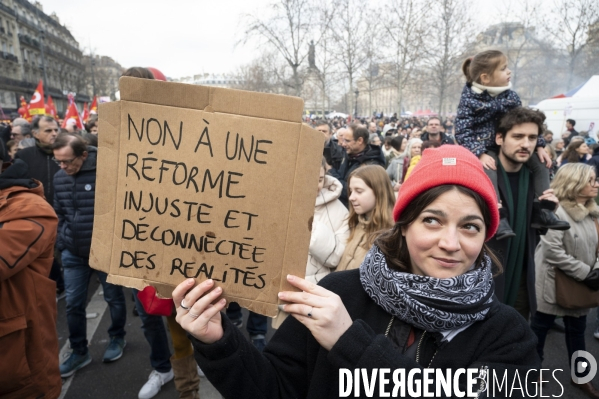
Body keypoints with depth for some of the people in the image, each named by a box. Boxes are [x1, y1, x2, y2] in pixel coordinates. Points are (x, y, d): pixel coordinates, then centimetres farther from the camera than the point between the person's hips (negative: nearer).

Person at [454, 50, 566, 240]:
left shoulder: (510, 95, 3)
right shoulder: (470, 99, -14)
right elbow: (462, 131, -19)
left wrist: (539, 145, 3)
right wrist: (480, 154, -30)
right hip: (484, 148, -6)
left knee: (540, 163, -2)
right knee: (488, 172, -36)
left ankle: (543, 212, 3)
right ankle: (498, 218, -33)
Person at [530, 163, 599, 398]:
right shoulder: (556, 211, -19)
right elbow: (553, 253, -23)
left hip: (580, 285, 7)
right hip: (555, 283, -7)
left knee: (577, 330, 19)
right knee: (540, 328, 9)